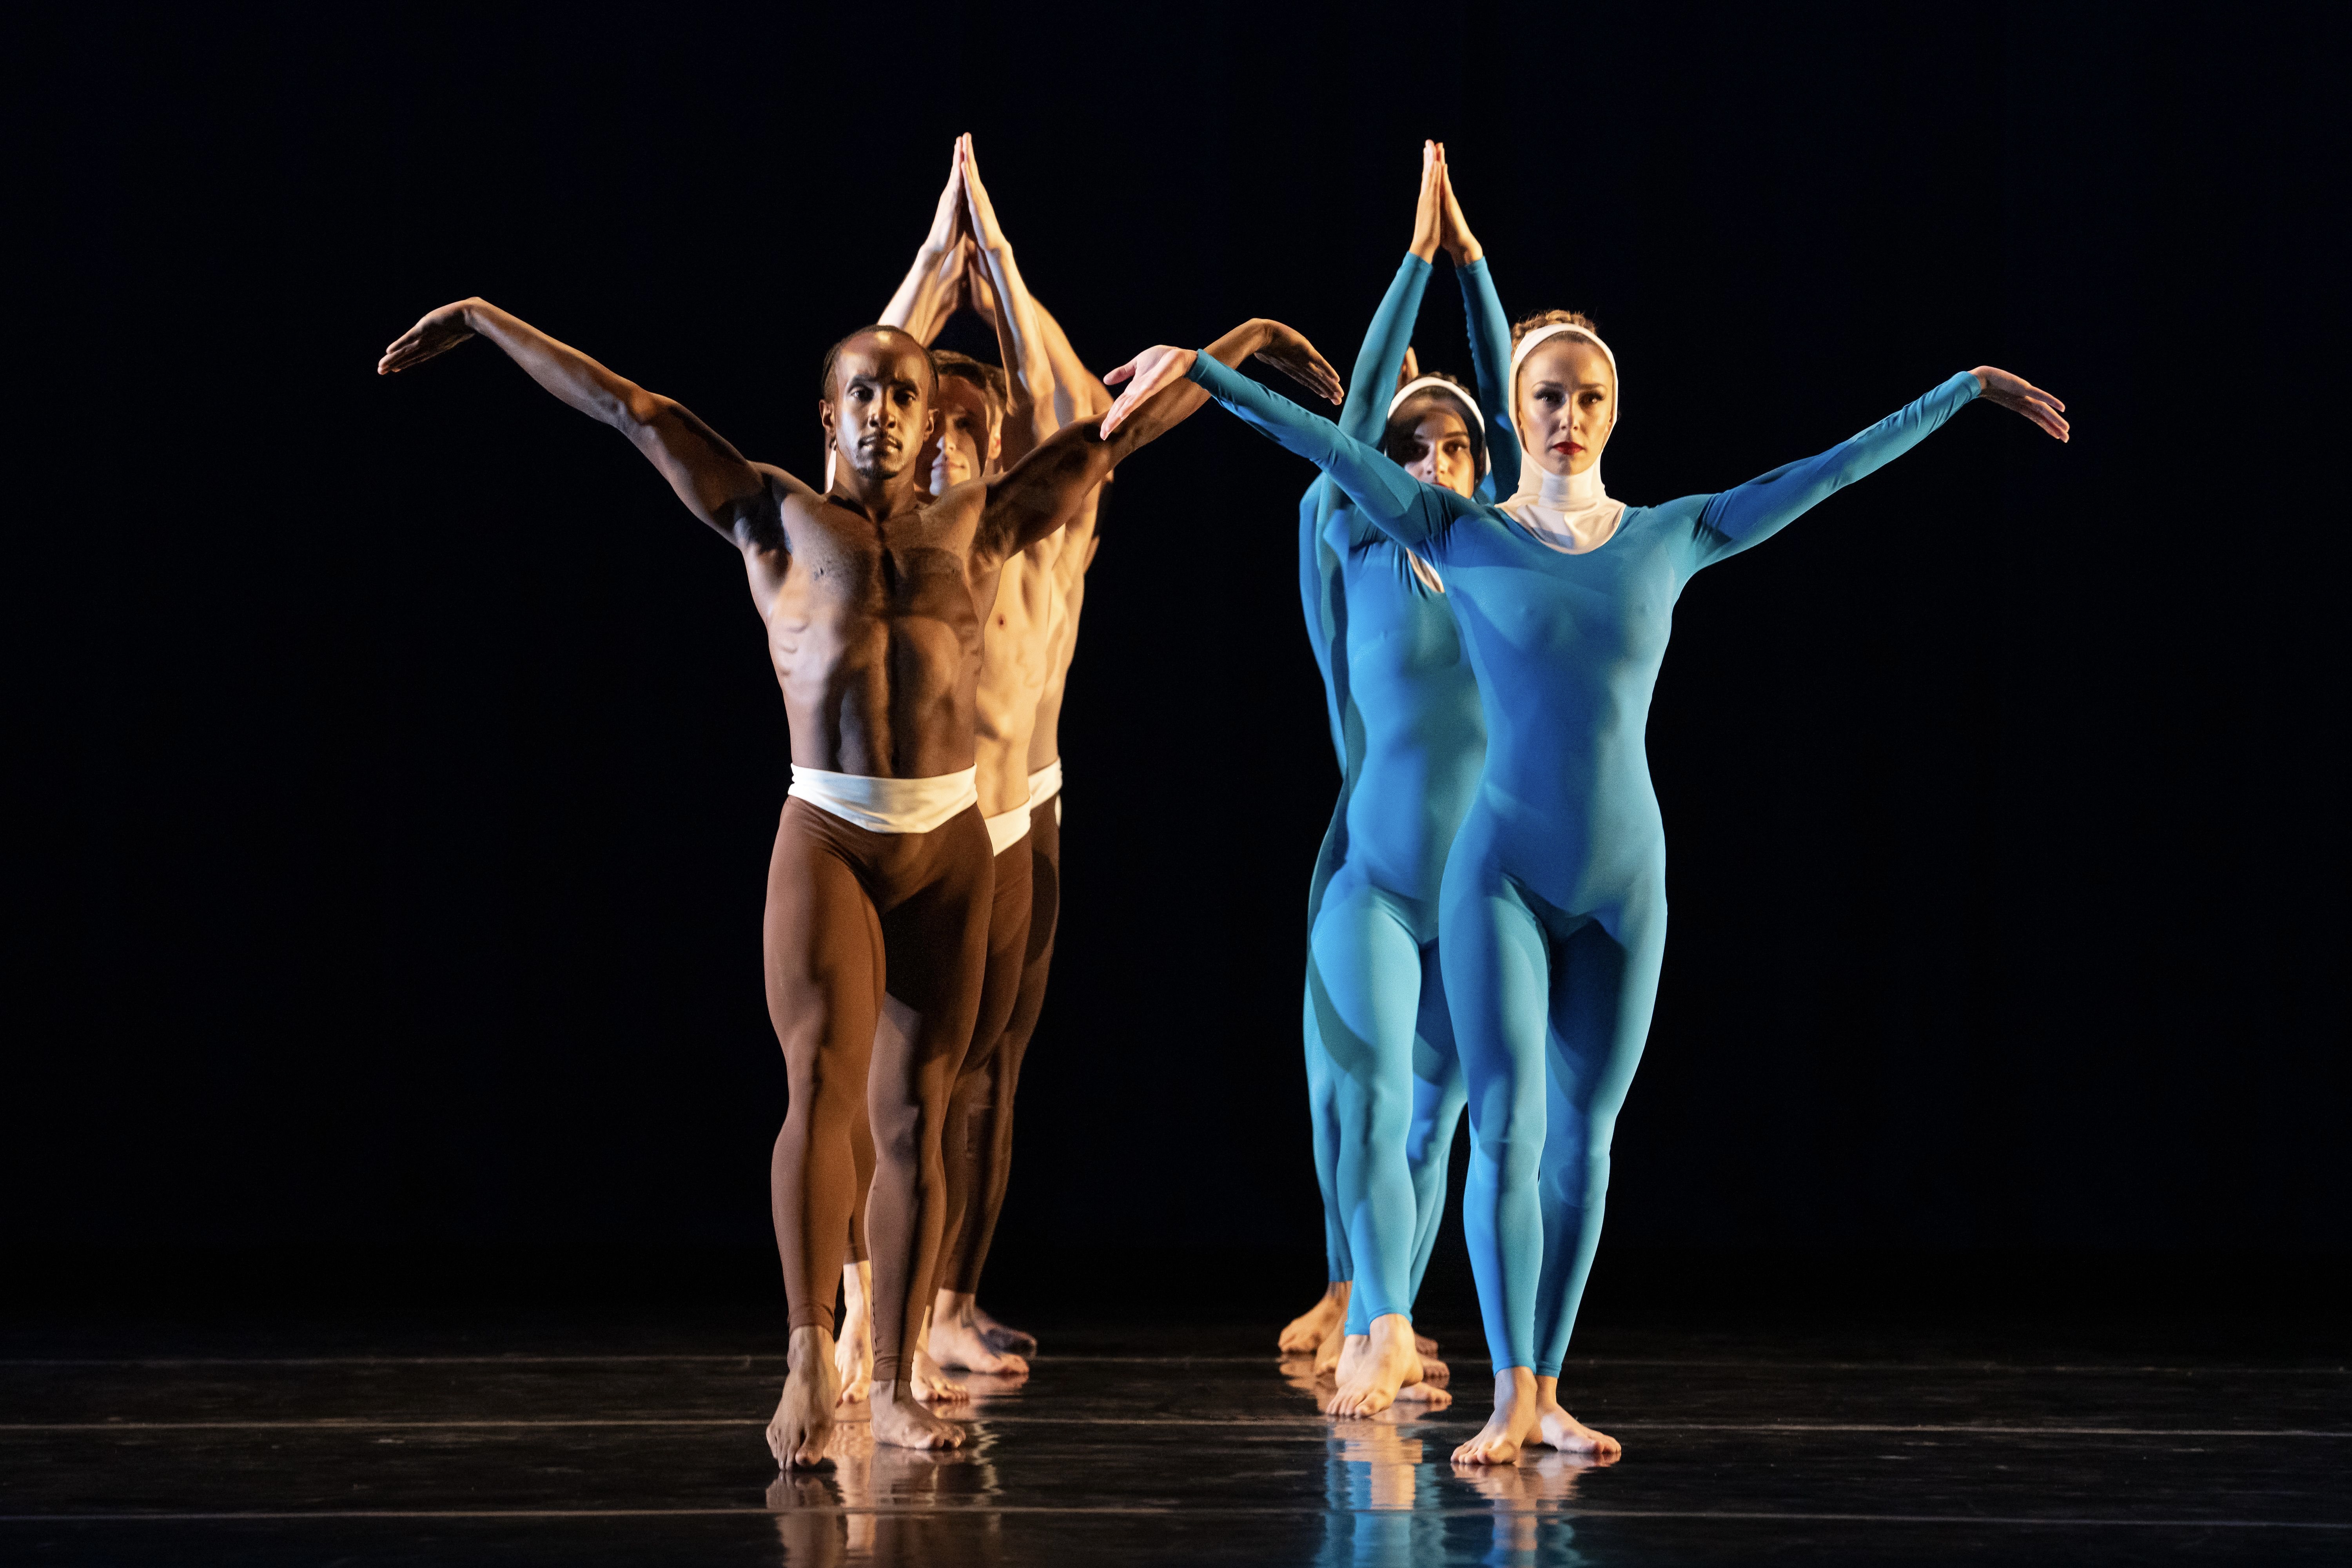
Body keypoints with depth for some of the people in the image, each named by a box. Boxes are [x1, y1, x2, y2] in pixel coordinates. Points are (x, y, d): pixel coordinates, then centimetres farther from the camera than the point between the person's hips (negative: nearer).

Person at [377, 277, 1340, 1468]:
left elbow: (1122, 425, 20)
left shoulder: (975, 525, 14)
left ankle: (894, 1387, 5)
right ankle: (809, 1359, -23)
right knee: (823, 1078, -19)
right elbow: (629, 408, 11)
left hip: (949, 844, 2)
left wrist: (1243, 343, 26)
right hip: (827, 837, -2)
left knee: (915, 1111, 2)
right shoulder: (778, 518, 10)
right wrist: (487, 323, 14)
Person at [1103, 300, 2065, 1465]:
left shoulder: (1671, 539, 4)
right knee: (1508, 1126, -12)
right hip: (1502, 877, -3)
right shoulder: (1462, 537, -2)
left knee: (1583, 1138, 7)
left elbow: (1836, 467, 6)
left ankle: (1548, 1393, 14)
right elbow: (1327, 444, -12)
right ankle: (1511, 1397, -8)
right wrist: (1201, 372, -23)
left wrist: (1965, 391, 7)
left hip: (1624, 884, 3)